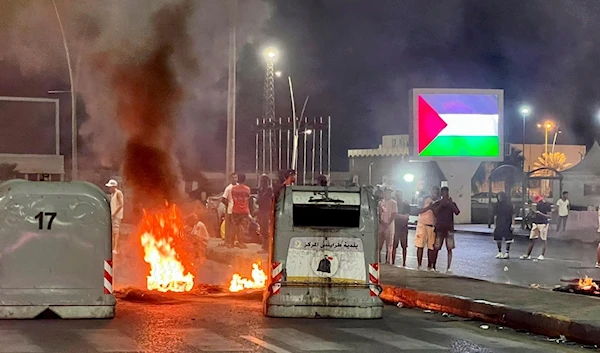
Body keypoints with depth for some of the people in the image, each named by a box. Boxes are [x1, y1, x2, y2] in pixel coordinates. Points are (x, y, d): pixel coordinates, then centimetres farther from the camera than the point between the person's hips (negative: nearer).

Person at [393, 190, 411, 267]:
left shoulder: (406, 205, 1)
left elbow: (406, 216, -7)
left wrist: (397, 215, -18)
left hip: (403, 228, -1)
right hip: (395, 227, 1)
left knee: (404, 246, 4)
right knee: (394, 246, -1)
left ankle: (404, 263, 11)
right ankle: (393, 263, 5)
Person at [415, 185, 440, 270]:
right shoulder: (425, 199, -1)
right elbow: (420, 211, -8)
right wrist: (429, 207, -19)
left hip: (432, 226, 4)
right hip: (422, 224, -3)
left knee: (431, 247, 1)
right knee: (420, 246, -7)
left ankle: (429, 265, 8)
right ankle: (419, 264, -5)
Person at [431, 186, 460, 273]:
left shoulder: (452, 203, 9)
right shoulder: (437, 204, 6)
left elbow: (457, 212, -8)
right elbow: (435, 212, -12)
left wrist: (451, 203, -13)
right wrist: (442, 204, -16)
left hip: (449, 228, 1)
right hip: (439, 228, -1)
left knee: (449, 248, -3)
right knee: (436, 248, -3)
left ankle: (449, 267, 0)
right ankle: (432, 266, 4)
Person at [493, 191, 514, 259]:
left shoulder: (509, 205, -5)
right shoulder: (498, 205, 7)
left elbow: (512, 215, -6)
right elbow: (496, 215, 11)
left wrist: (512, 224, -13)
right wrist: (495, 225, 9)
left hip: (507, 223, -4)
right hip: (499, 224, 4)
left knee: (508, 238, -1)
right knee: (498, 238, 4)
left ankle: (507, 253, 6)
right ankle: (499, 252, 15)